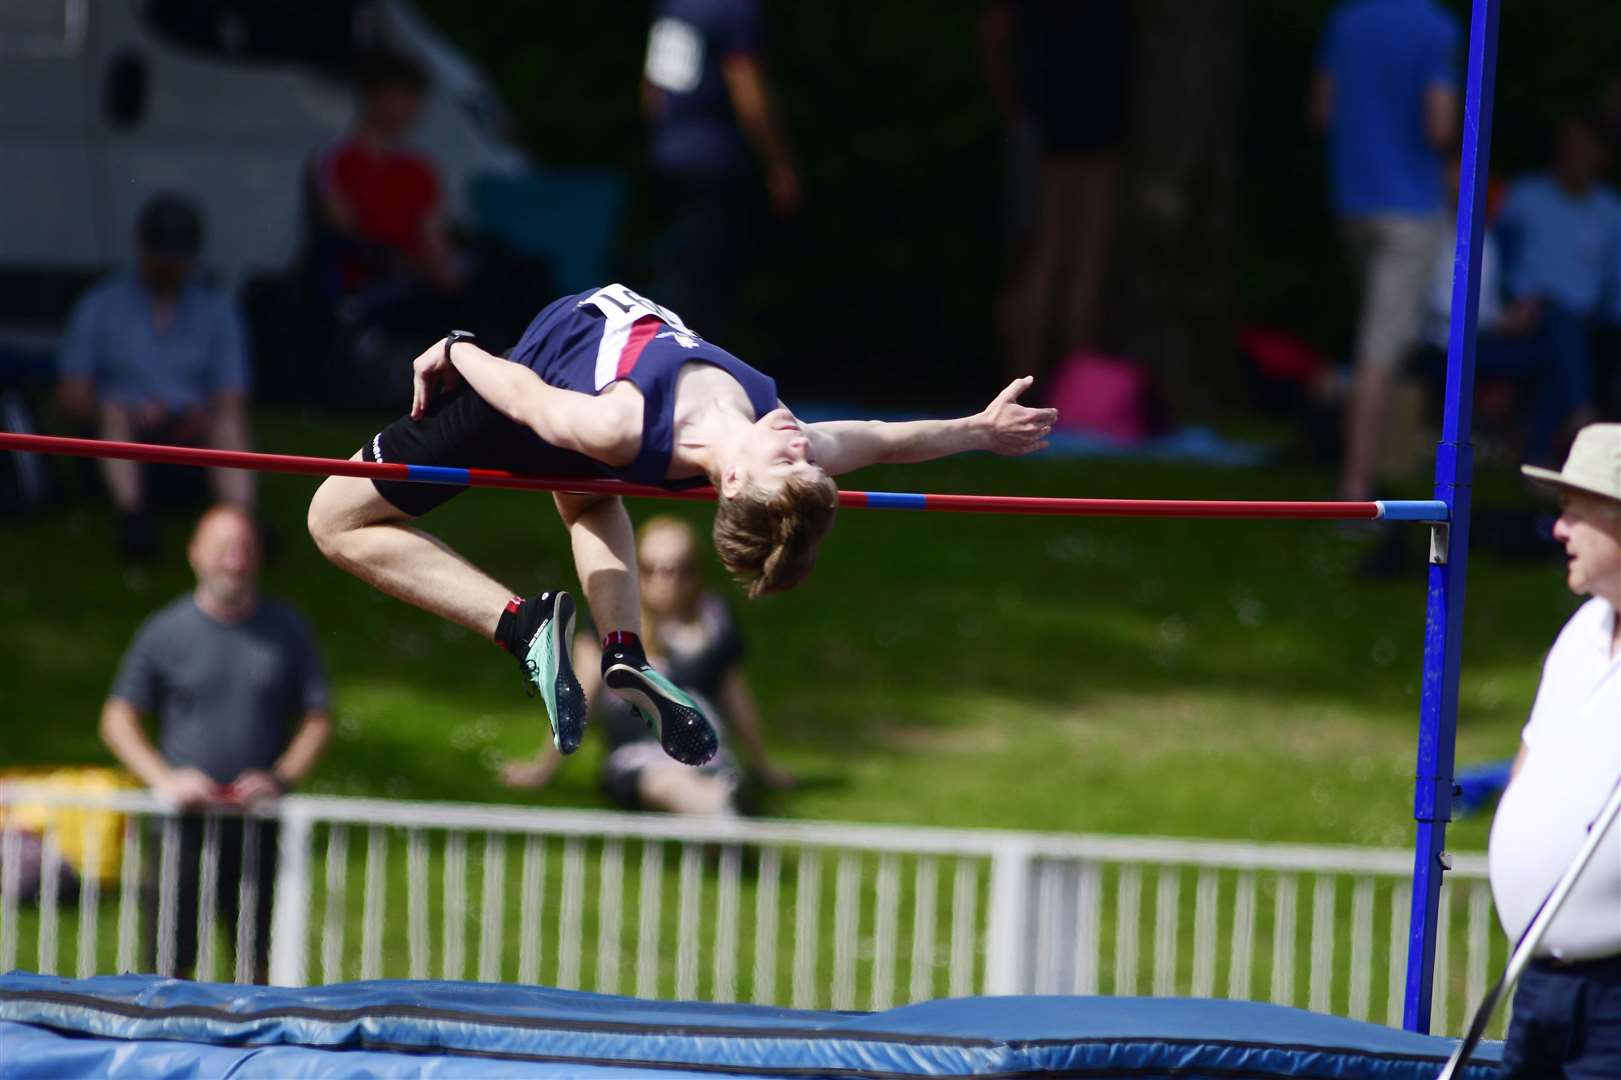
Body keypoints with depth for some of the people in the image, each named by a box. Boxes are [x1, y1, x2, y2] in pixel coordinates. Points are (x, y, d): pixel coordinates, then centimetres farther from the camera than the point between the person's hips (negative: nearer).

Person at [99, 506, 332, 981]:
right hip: (186, 819, -2)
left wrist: (281, 777, -8)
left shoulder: (287, 631, 6)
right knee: (167, 963, -5)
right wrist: (165, 779, -10)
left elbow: (318, 719, 9)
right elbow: (117, 720, 5)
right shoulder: (165, 632, 2)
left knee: (254, 960, 6)